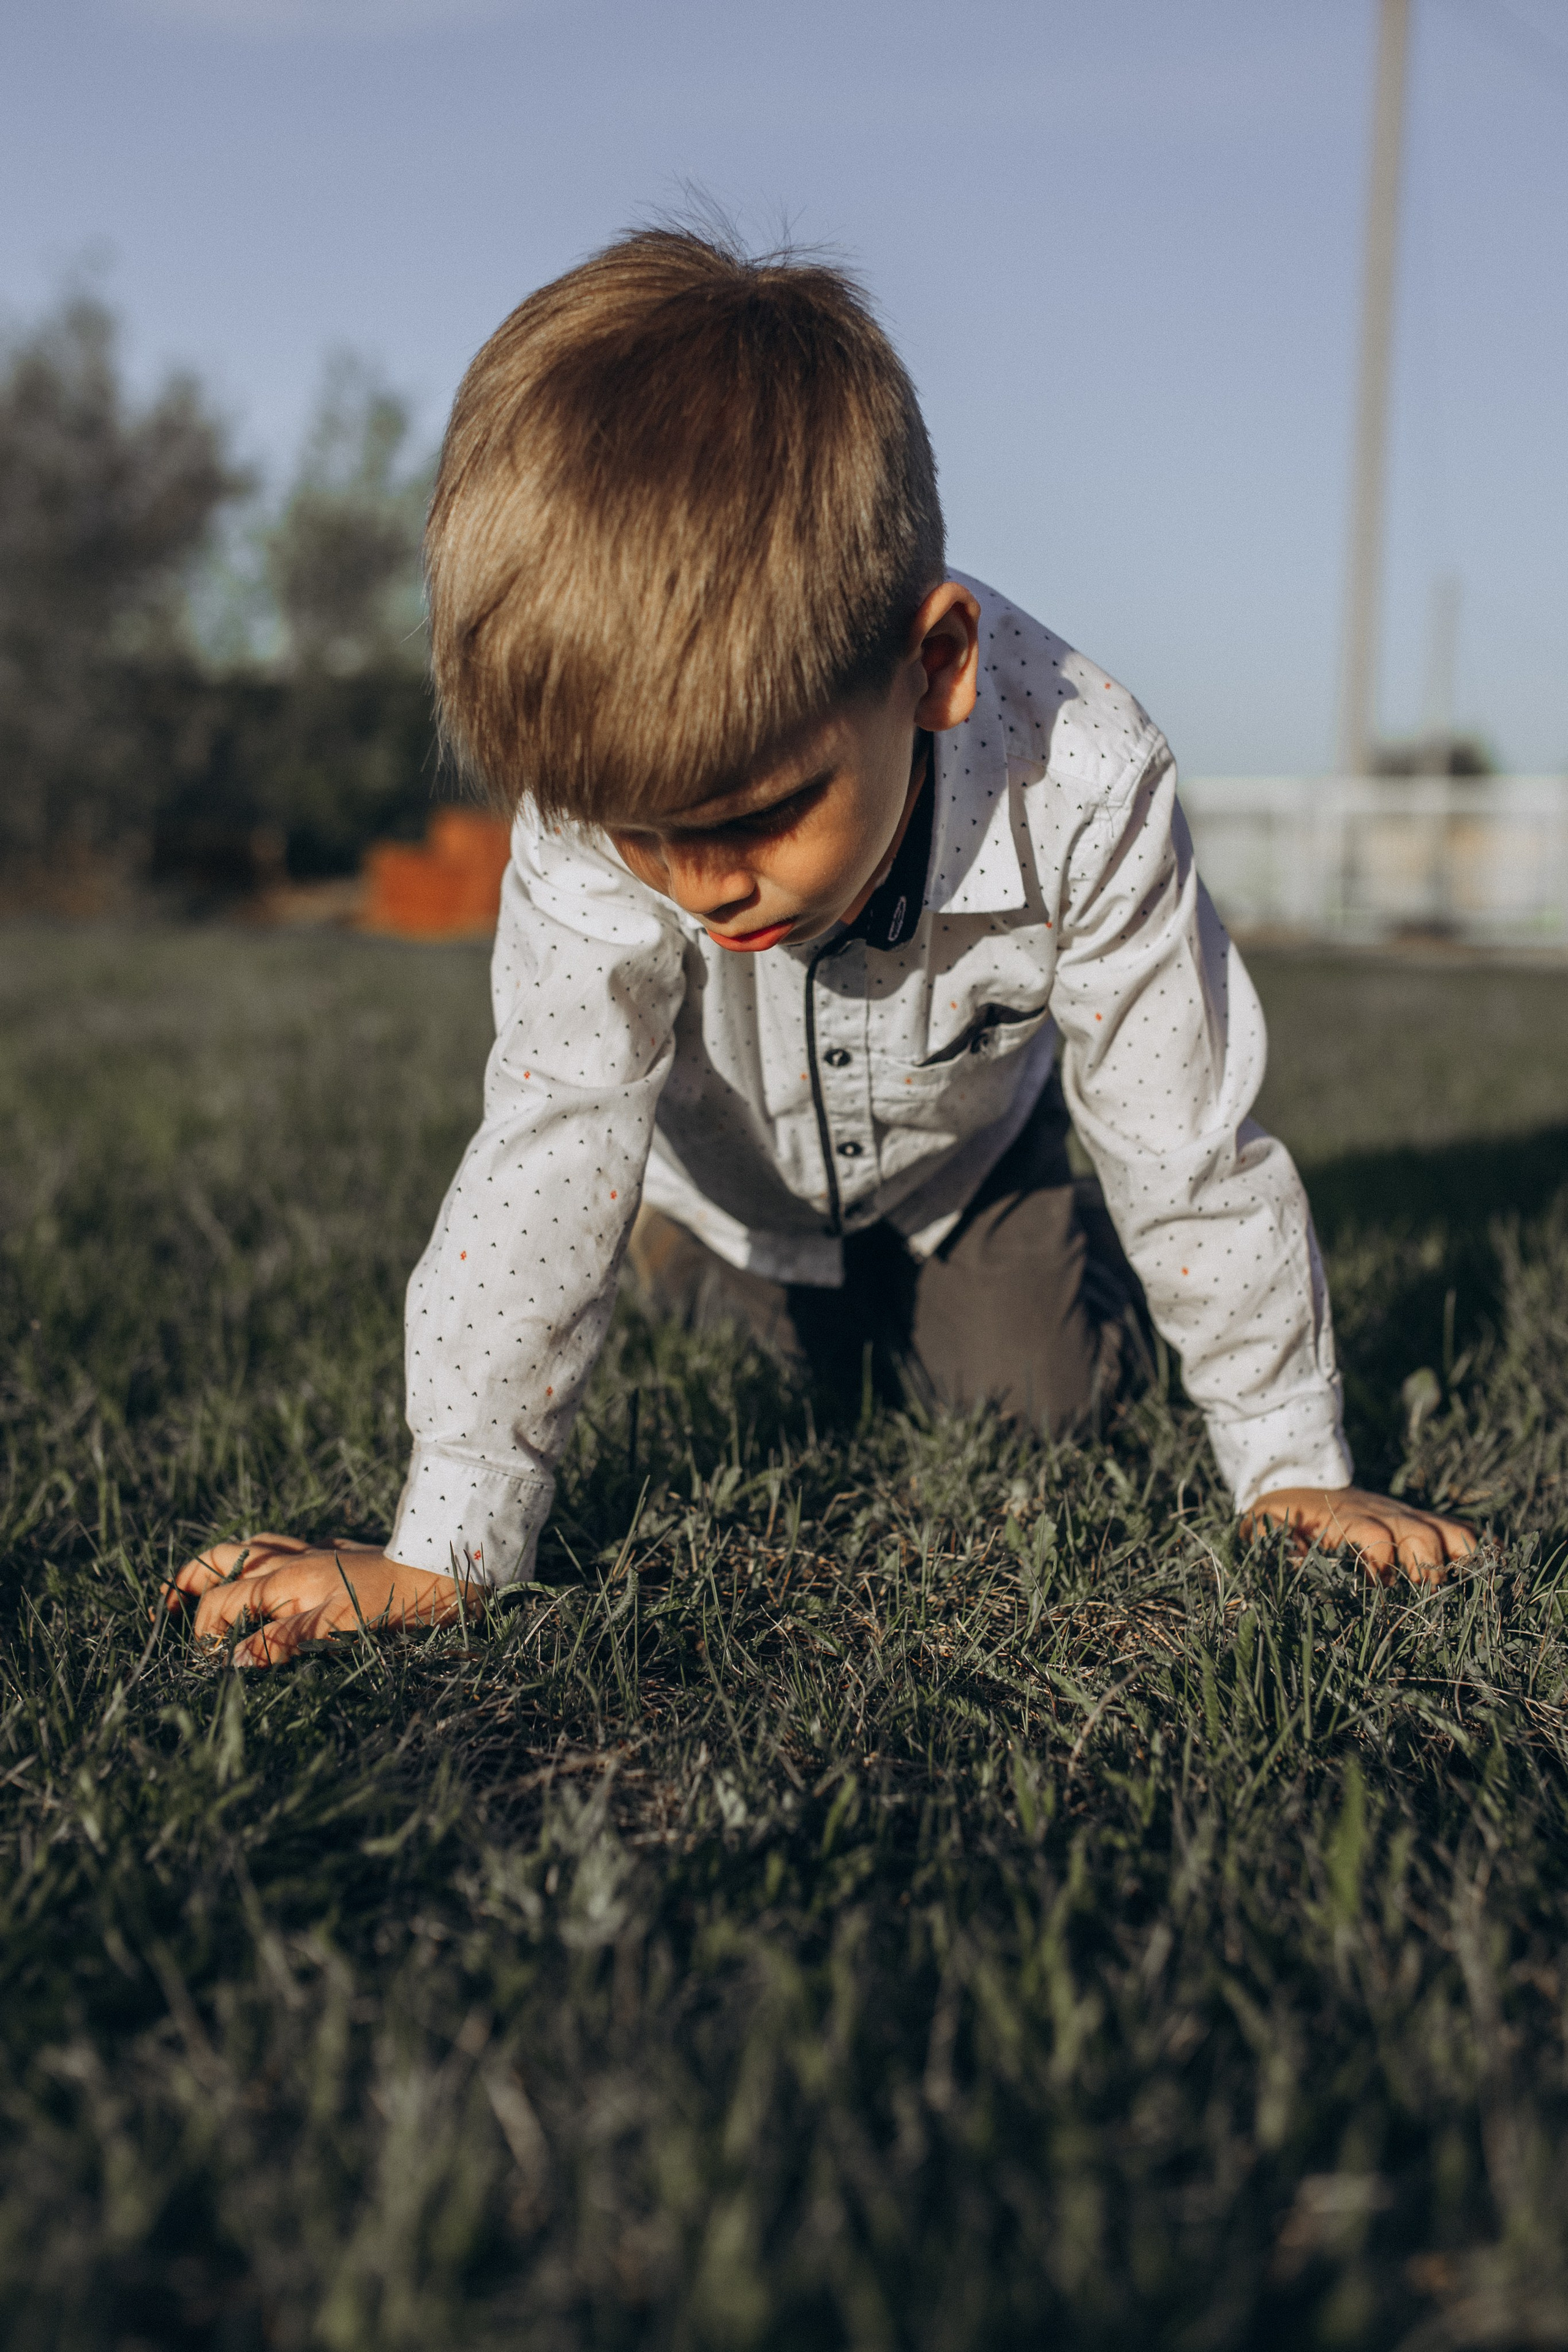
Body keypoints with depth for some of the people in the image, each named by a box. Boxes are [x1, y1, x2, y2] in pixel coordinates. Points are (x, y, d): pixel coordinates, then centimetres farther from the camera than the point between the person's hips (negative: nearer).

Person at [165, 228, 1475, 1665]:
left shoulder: (1081, 787, -43)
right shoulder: (611, 788, -41)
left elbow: (1192, 1155, -31)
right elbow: (548, 1153, -38)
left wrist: (1293, 1473, -24)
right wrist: (444, 1547, -39)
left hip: (965, 1152, 0)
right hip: (733, 1172, 0)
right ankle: (679, 1253, 41)